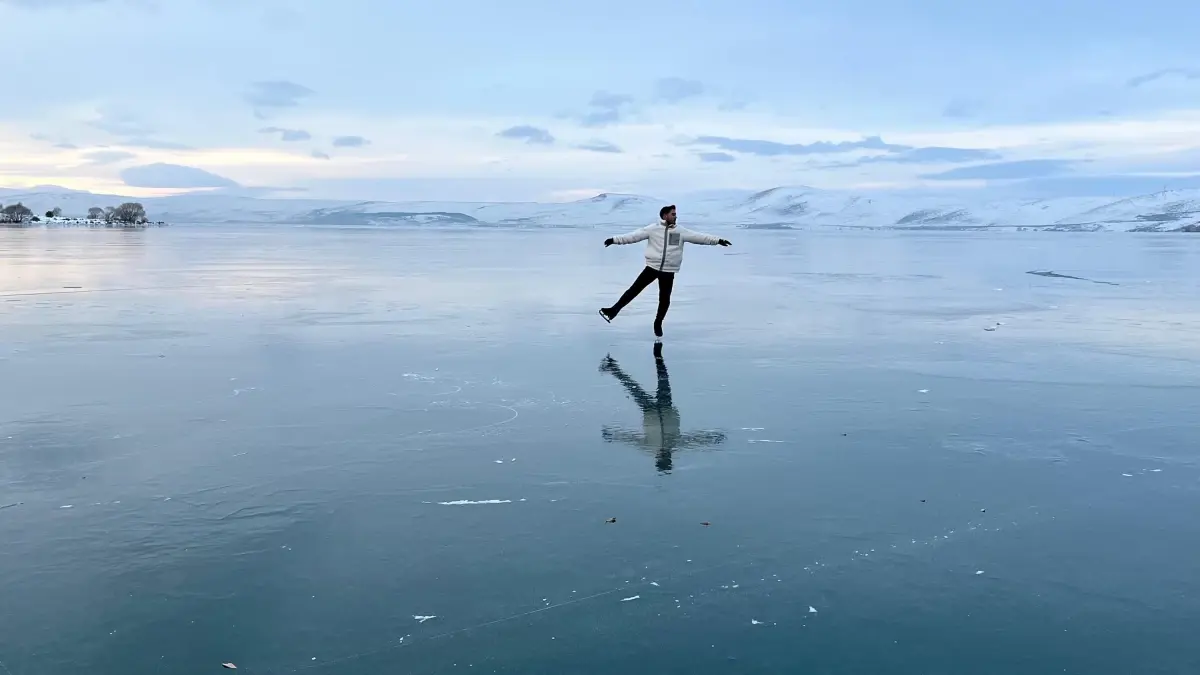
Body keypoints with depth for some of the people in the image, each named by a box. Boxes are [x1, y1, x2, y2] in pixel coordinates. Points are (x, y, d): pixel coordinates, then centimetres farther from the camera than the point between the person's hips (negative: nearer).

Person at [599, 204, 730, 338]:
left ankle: (658, 324, 26)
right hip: (652, 267, -2)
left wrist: (717, 240, 3)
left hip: (668, 271, 2)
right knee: (634, 289, -5)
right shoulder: (653, 229, -3)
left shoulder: (681, 231, 4)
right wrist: (615, 240, -12)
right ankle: (614, 311, 1)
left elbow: (698, 237, 6)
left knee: (665, 299, 7)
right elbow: (634, 235, -5)